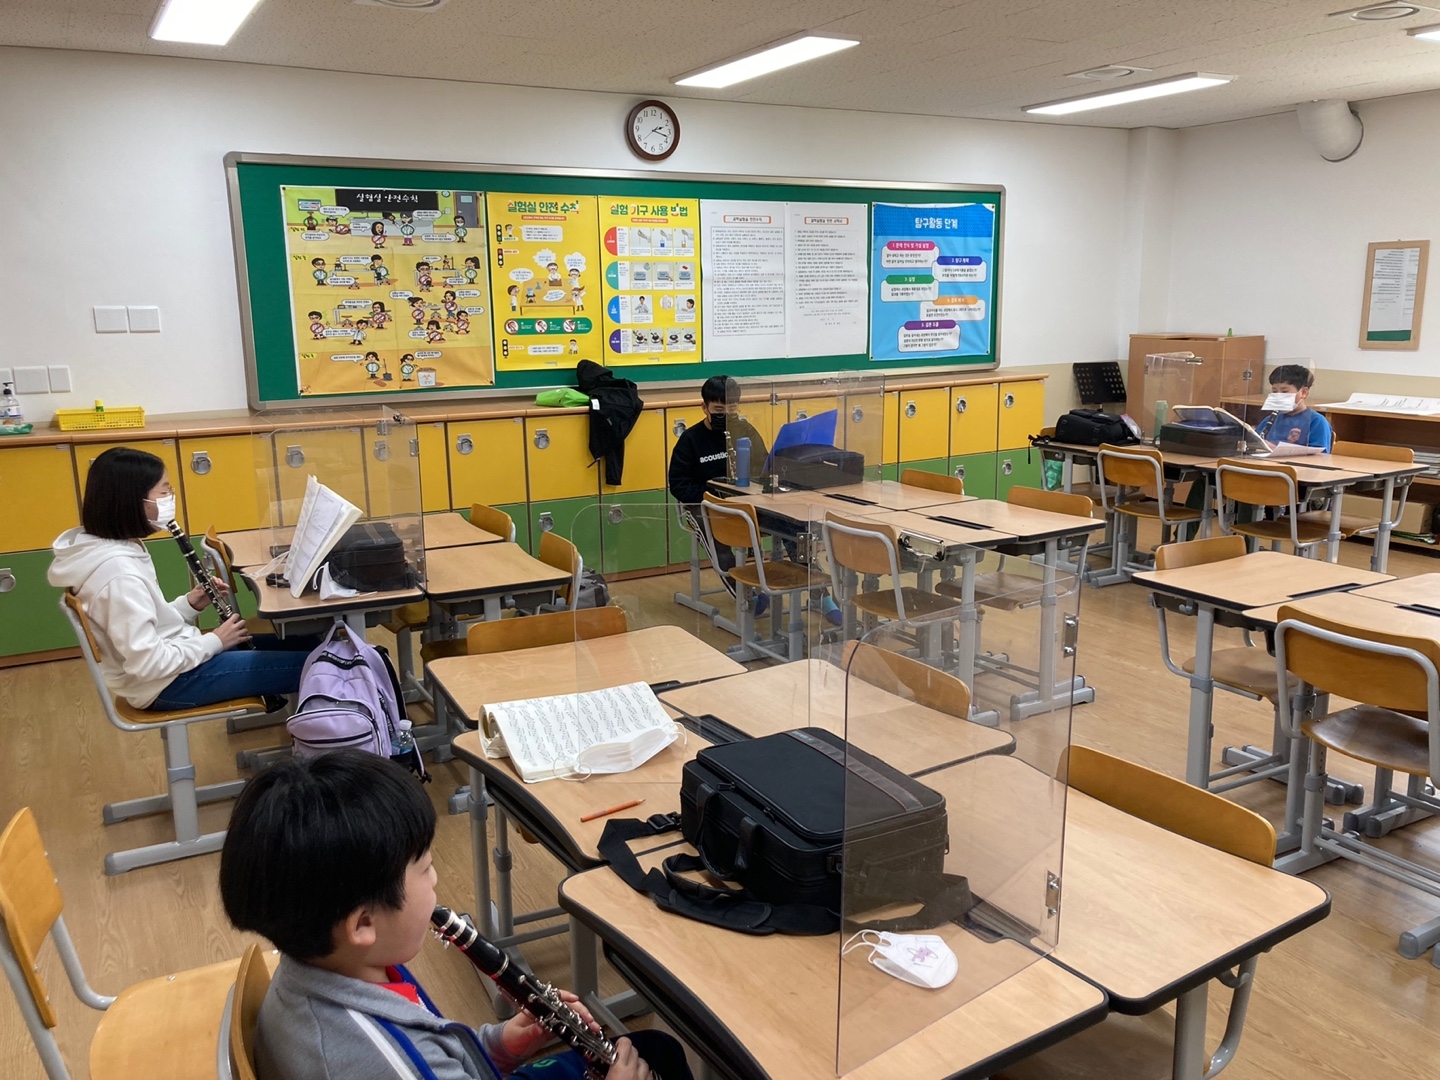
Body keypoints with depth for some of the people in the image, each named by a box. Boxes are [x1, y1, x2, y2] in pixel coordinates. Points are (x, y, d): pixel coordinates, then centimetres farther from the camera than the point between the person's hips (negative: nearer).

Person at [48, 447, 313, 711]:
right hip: (168, 683, -10)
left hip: (172, 658, 10)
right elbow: (147, 664, -28)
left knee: (305, 642, 10)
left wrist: (190, 604, -1)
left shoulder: (117, 547, 3)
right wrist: (213, 642, -17)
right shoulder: (117, 570, -27)